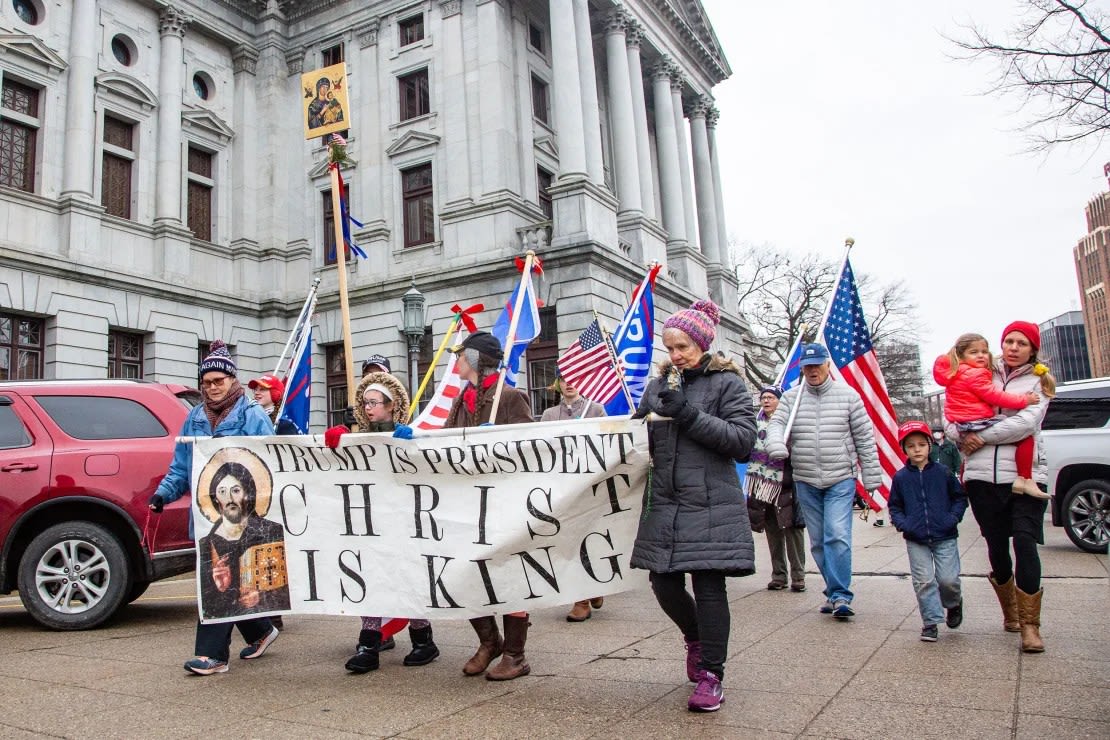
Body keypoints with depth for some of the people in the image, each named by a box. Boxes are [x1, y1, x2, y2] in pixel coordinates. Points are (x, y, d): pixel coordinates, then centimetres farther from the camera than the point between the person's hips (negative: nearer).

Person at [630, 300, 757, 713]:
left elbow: (743, 440, -9)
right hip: (665, 504, 5)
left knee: (709, 586, -3)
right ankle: (695, 636, 37)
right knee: (664, 583, 6)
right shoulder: (659, 386, 14)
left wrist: (689, 415, -16)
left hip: (711, 505, -4)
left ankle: (711, 674, 13)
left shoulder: (727, 383, 0)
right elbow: (644, 440, 21)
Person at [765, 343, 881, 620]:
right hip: (806, 482, 3)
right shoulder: (791, 397, 6)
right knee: (818, 541, 9)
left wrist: (871, 477, 2)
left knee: (837, 536, -15)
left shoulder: (848, 395, 1)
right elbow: (776, 423, -5)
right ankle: (835, 592, 22)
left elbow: (865, 438, 3)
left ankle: (840, 596, -8)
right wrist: (776, 444, -28)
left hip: (840, 480, -3)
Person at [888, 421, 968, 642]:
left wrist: (953, 518, -7)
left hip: (945, 537, 0)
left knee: (948, 579, -1)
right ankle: (930, 622, 11)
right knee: (923, 581, -1)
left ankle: (953, 604, 32)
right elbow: (894, 506, 10)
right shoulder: (901, 477, 1)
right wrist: (902, 523, -7)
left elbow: (960, 497, 8)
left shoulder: (943, 473, -1)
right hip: (916, 540, 1)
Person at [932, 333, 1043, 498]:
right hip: (979, 423, -11)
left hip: (962, 426, 11)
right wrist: (1024, 400, -7)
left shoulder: (954, 374, 14)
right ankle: (1024, 480, -17)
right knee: (1025, 436, -12)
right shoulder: (975, 375, -15)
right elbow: (995, 397, -15)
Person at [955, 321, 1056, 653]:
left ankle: (1029, 624, -4)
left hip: (1024, 476, -2)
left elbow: (1026, 422, -9)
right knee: (997, 547, 10)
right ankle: (1010, 611, 31)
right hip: (983, 476, 2)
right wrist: (963, 438, -7)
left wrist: (983, 436, -9)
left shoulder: (1039, 382, 7)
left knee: (1025, 543, -13)